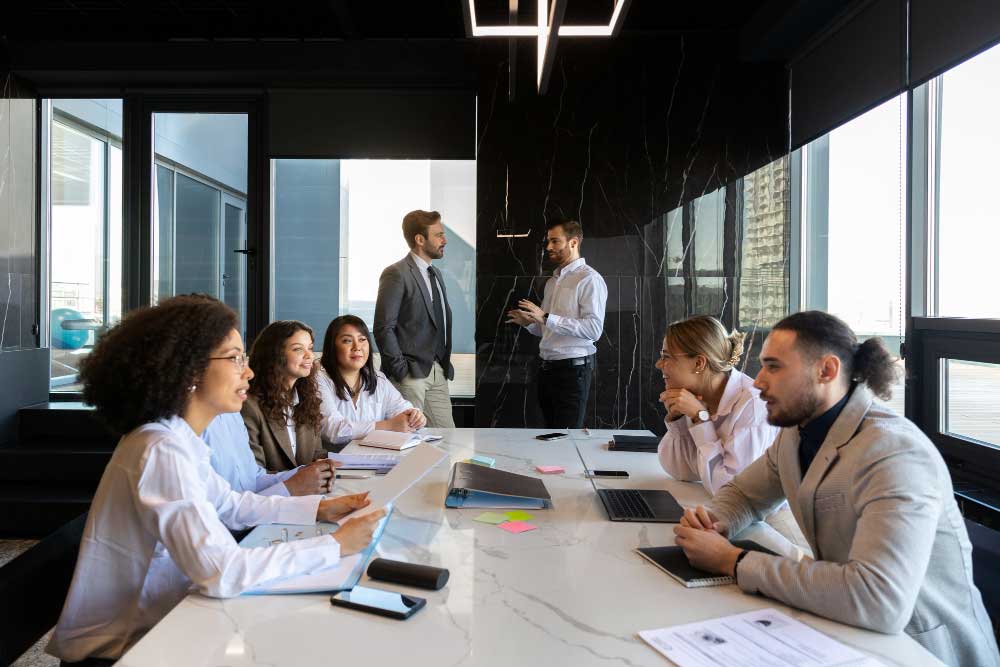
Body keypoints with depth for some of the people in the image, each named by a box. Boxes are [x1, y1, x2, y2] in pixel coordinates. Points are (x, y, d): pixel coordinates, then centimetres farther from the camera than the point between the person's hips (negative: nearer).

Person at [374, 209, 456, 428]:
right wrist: (401, 370, -15)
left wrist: (445, 364, 13)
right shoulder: (396, 274, -10)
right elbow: (384, 328, -15)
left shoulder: (435, 274, 17)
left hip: (438, 371, 8)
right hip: (411, 374, -8)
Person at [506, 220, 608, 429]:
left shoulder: (589, 279, -10)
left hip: (573, 367, -8)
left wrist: (546, 318, -23)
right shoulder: (552, 281, 16)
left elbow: (594, 329, -21)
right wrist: (528, 322, 1)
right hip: (547, 367, 8)